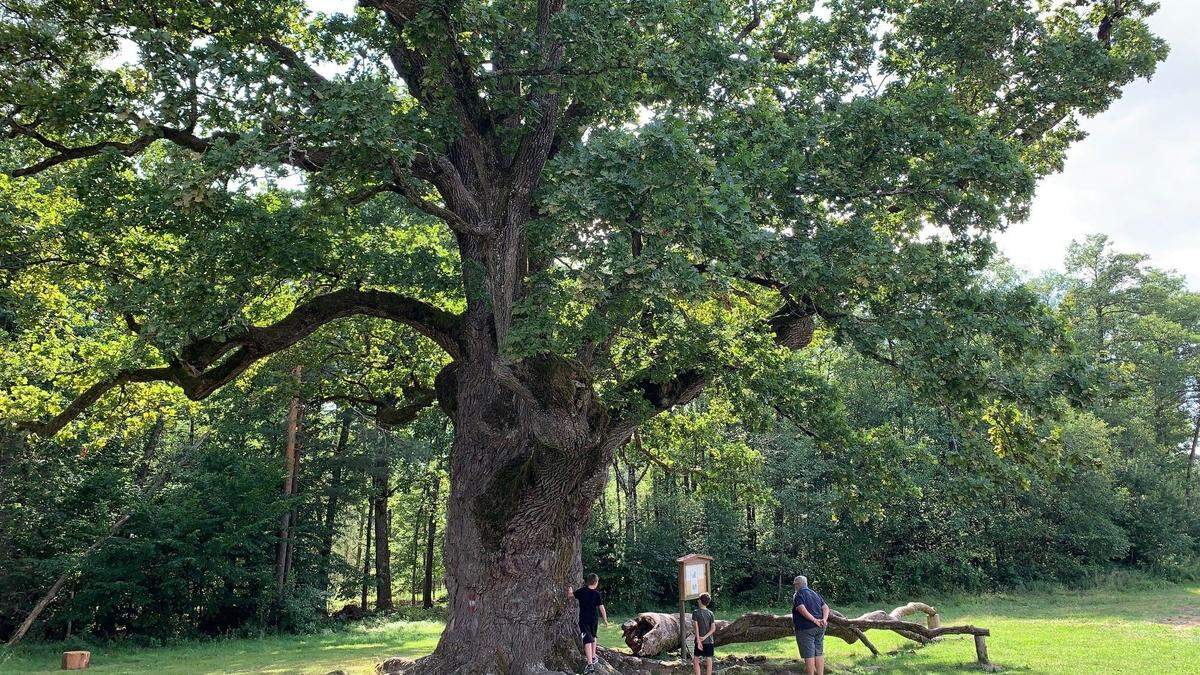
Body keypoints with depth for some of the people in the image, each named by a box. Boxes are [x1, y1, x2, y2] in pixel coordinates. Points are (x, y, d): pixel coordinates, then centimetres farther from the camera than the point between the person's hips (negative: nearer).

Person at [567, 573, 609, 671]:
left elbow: (569, 595, 3)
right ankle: (593, 658, 33)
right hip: (594, 619, 1)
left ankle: (590, 663, -14)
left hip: (584, 619, -1)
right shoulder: (597, 594, -7)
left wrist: (569, 590, 24)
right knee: (593, 637, 25)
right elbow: (601, 608, -6)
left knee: (587, 640, -5)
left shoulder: (581, 591, -5)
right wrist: (605, 620, 4)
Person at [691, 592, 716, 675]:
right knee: (709, 659, 9)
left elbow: (696, 627, -14)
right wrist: (705, 637, -9)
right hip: (709, 640, 3)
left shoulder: (696, 612, -8)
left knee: (696, 659, 7)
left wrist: (698, 640, -16)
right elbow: (713, 628, -5)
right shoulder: (710, 613, 2)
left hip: (700, 640, -3)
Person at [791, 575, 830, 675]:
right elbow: (825, 607, 6)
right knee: (819, 653, 13)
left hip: (806, 629, -7)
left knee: (809, 654, -3)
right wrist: (824, 619, -6)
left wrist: (814, 620, -21)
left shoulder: (797, 595, -6)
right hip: (820, 628, 7)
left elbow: (802, 609, -22)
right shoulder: (815, 594, 15)